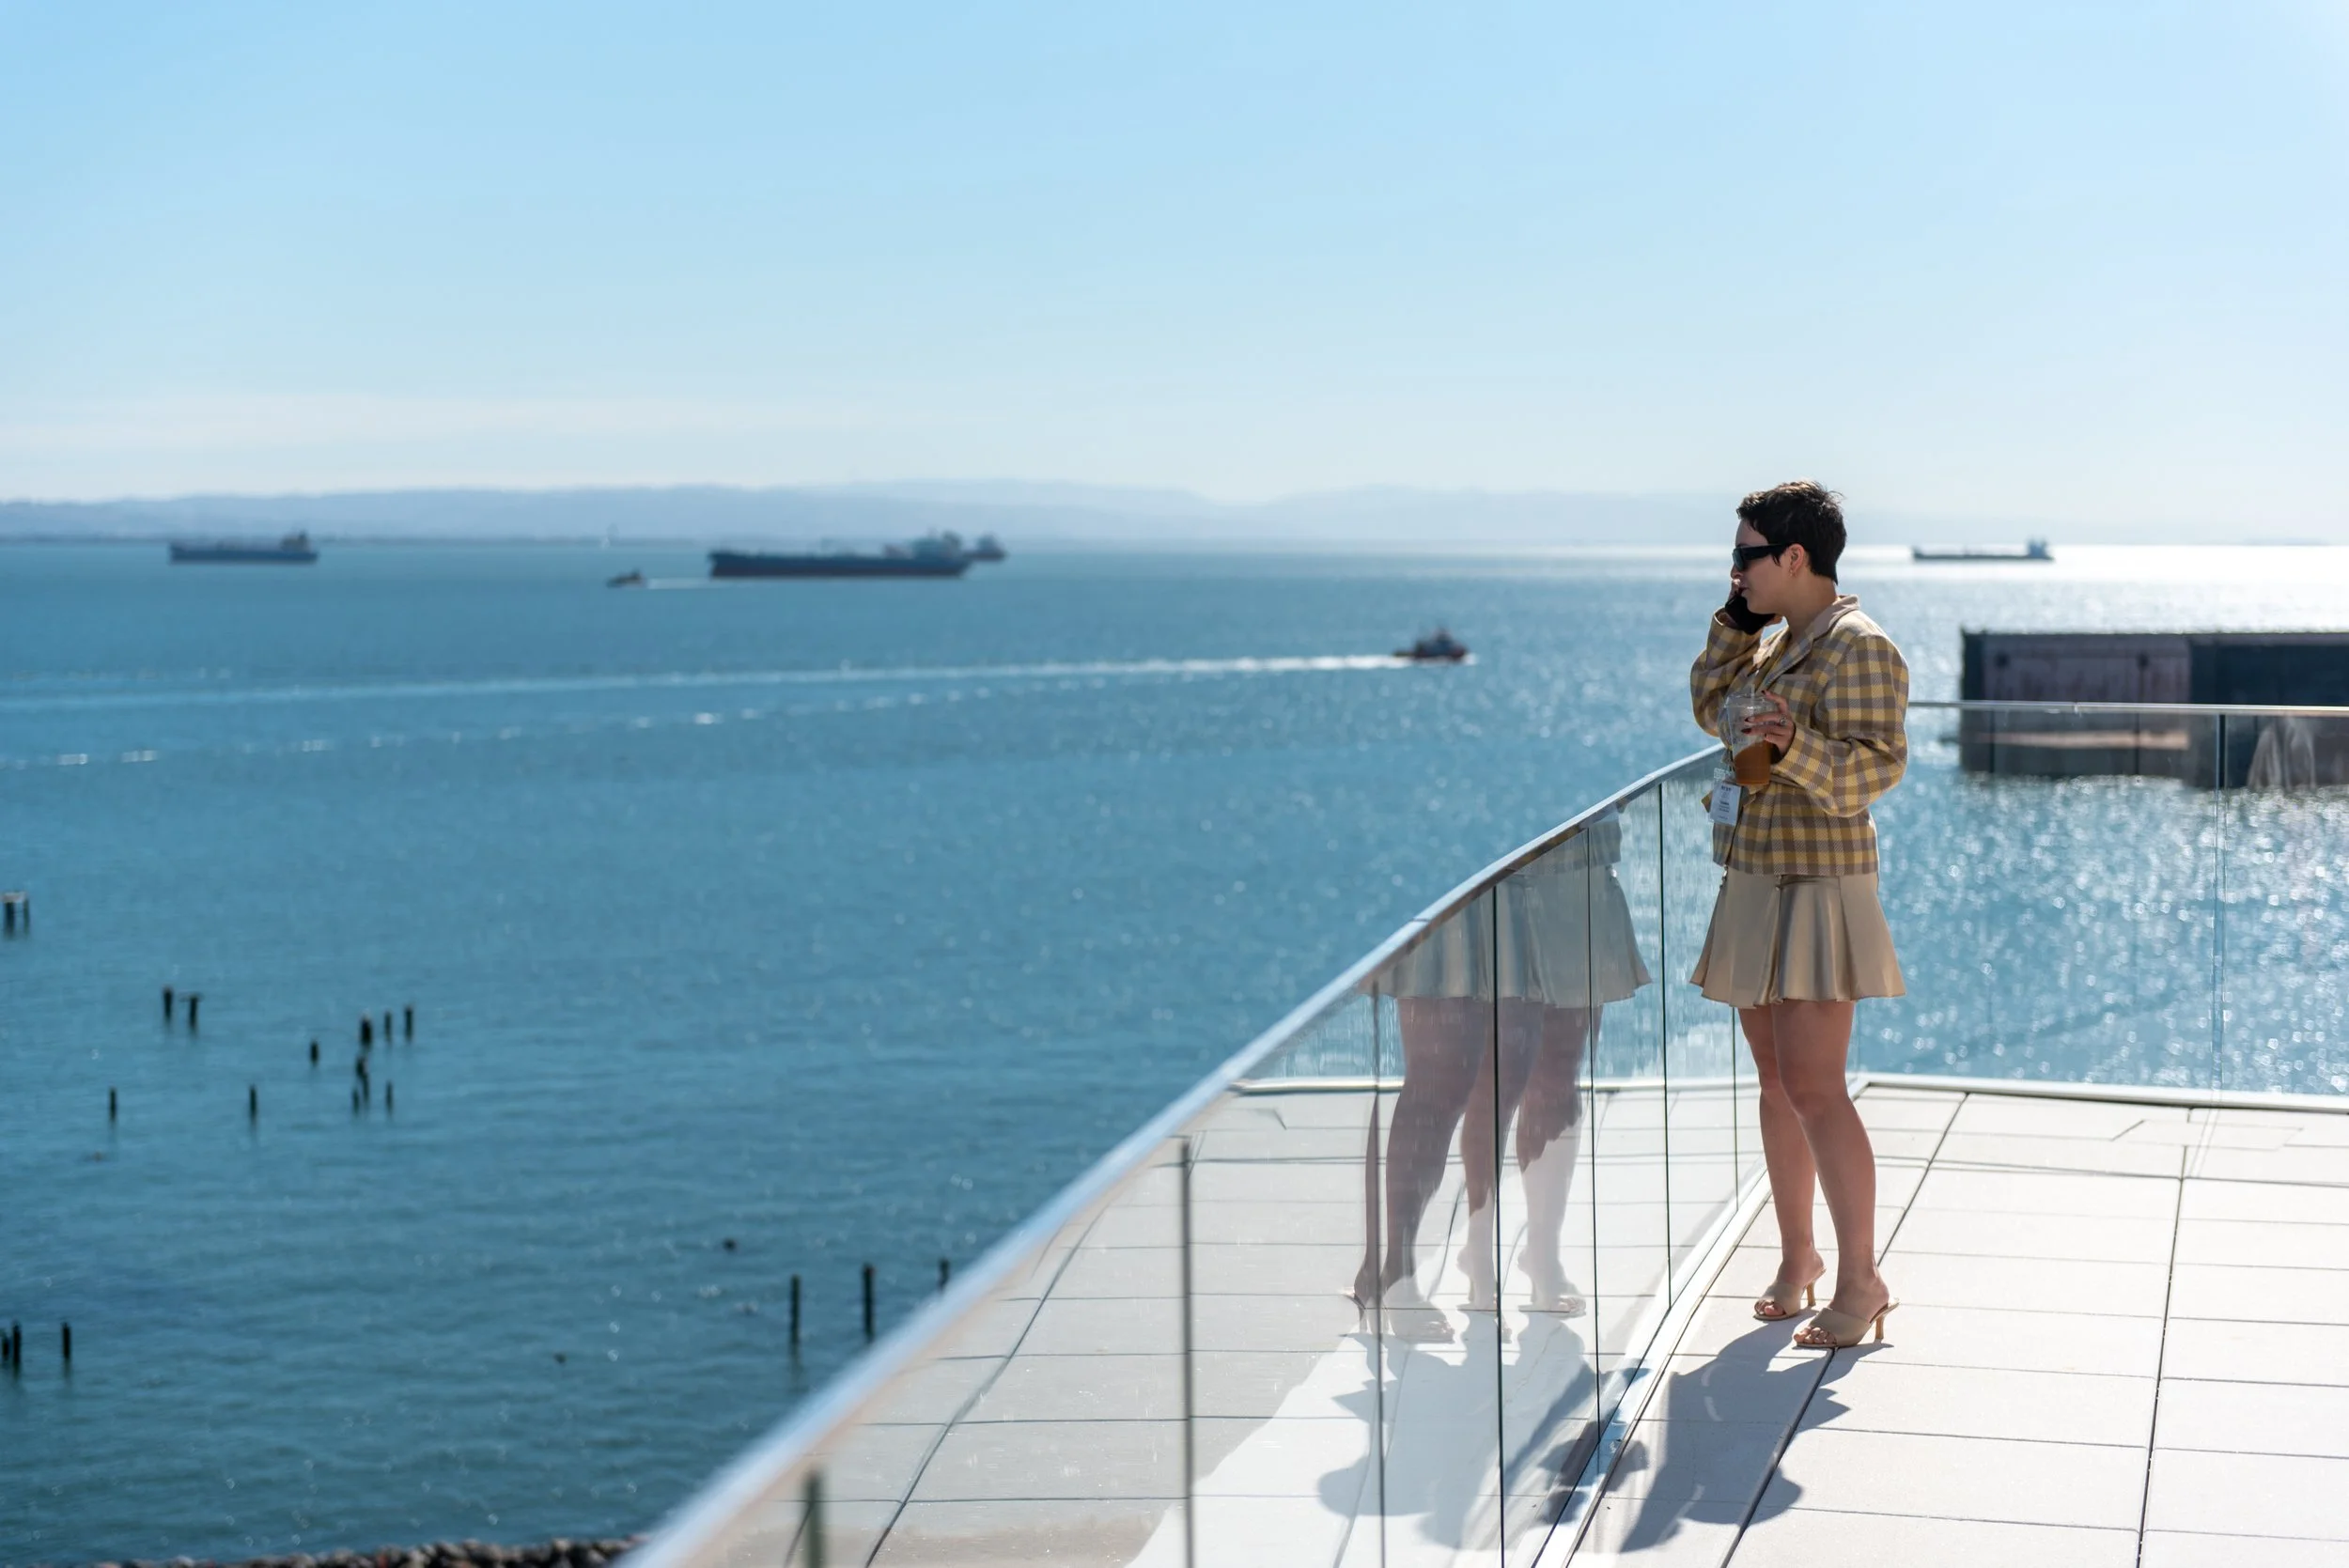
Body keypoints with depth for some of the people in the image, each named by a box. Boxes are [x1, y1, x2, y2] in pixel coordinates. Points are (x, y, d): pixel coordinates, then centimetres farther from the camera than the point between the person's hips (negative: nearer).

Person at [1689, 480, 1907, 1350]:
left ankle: (1861, 1280, -6)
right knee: (1775, 1082, 13)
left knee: (1812, 1087, -12)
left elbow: (1878, 764, -21)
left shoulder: (1859, 646, -14)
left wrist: (1793, 747, -38)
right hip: (1758, 887, 9)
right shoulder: (1781, 641, 15)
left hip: (1817, 893, -9)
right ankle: (1797, 1255, 23)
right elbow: (1712, 709, 21)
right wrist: (1737, 621, 10)